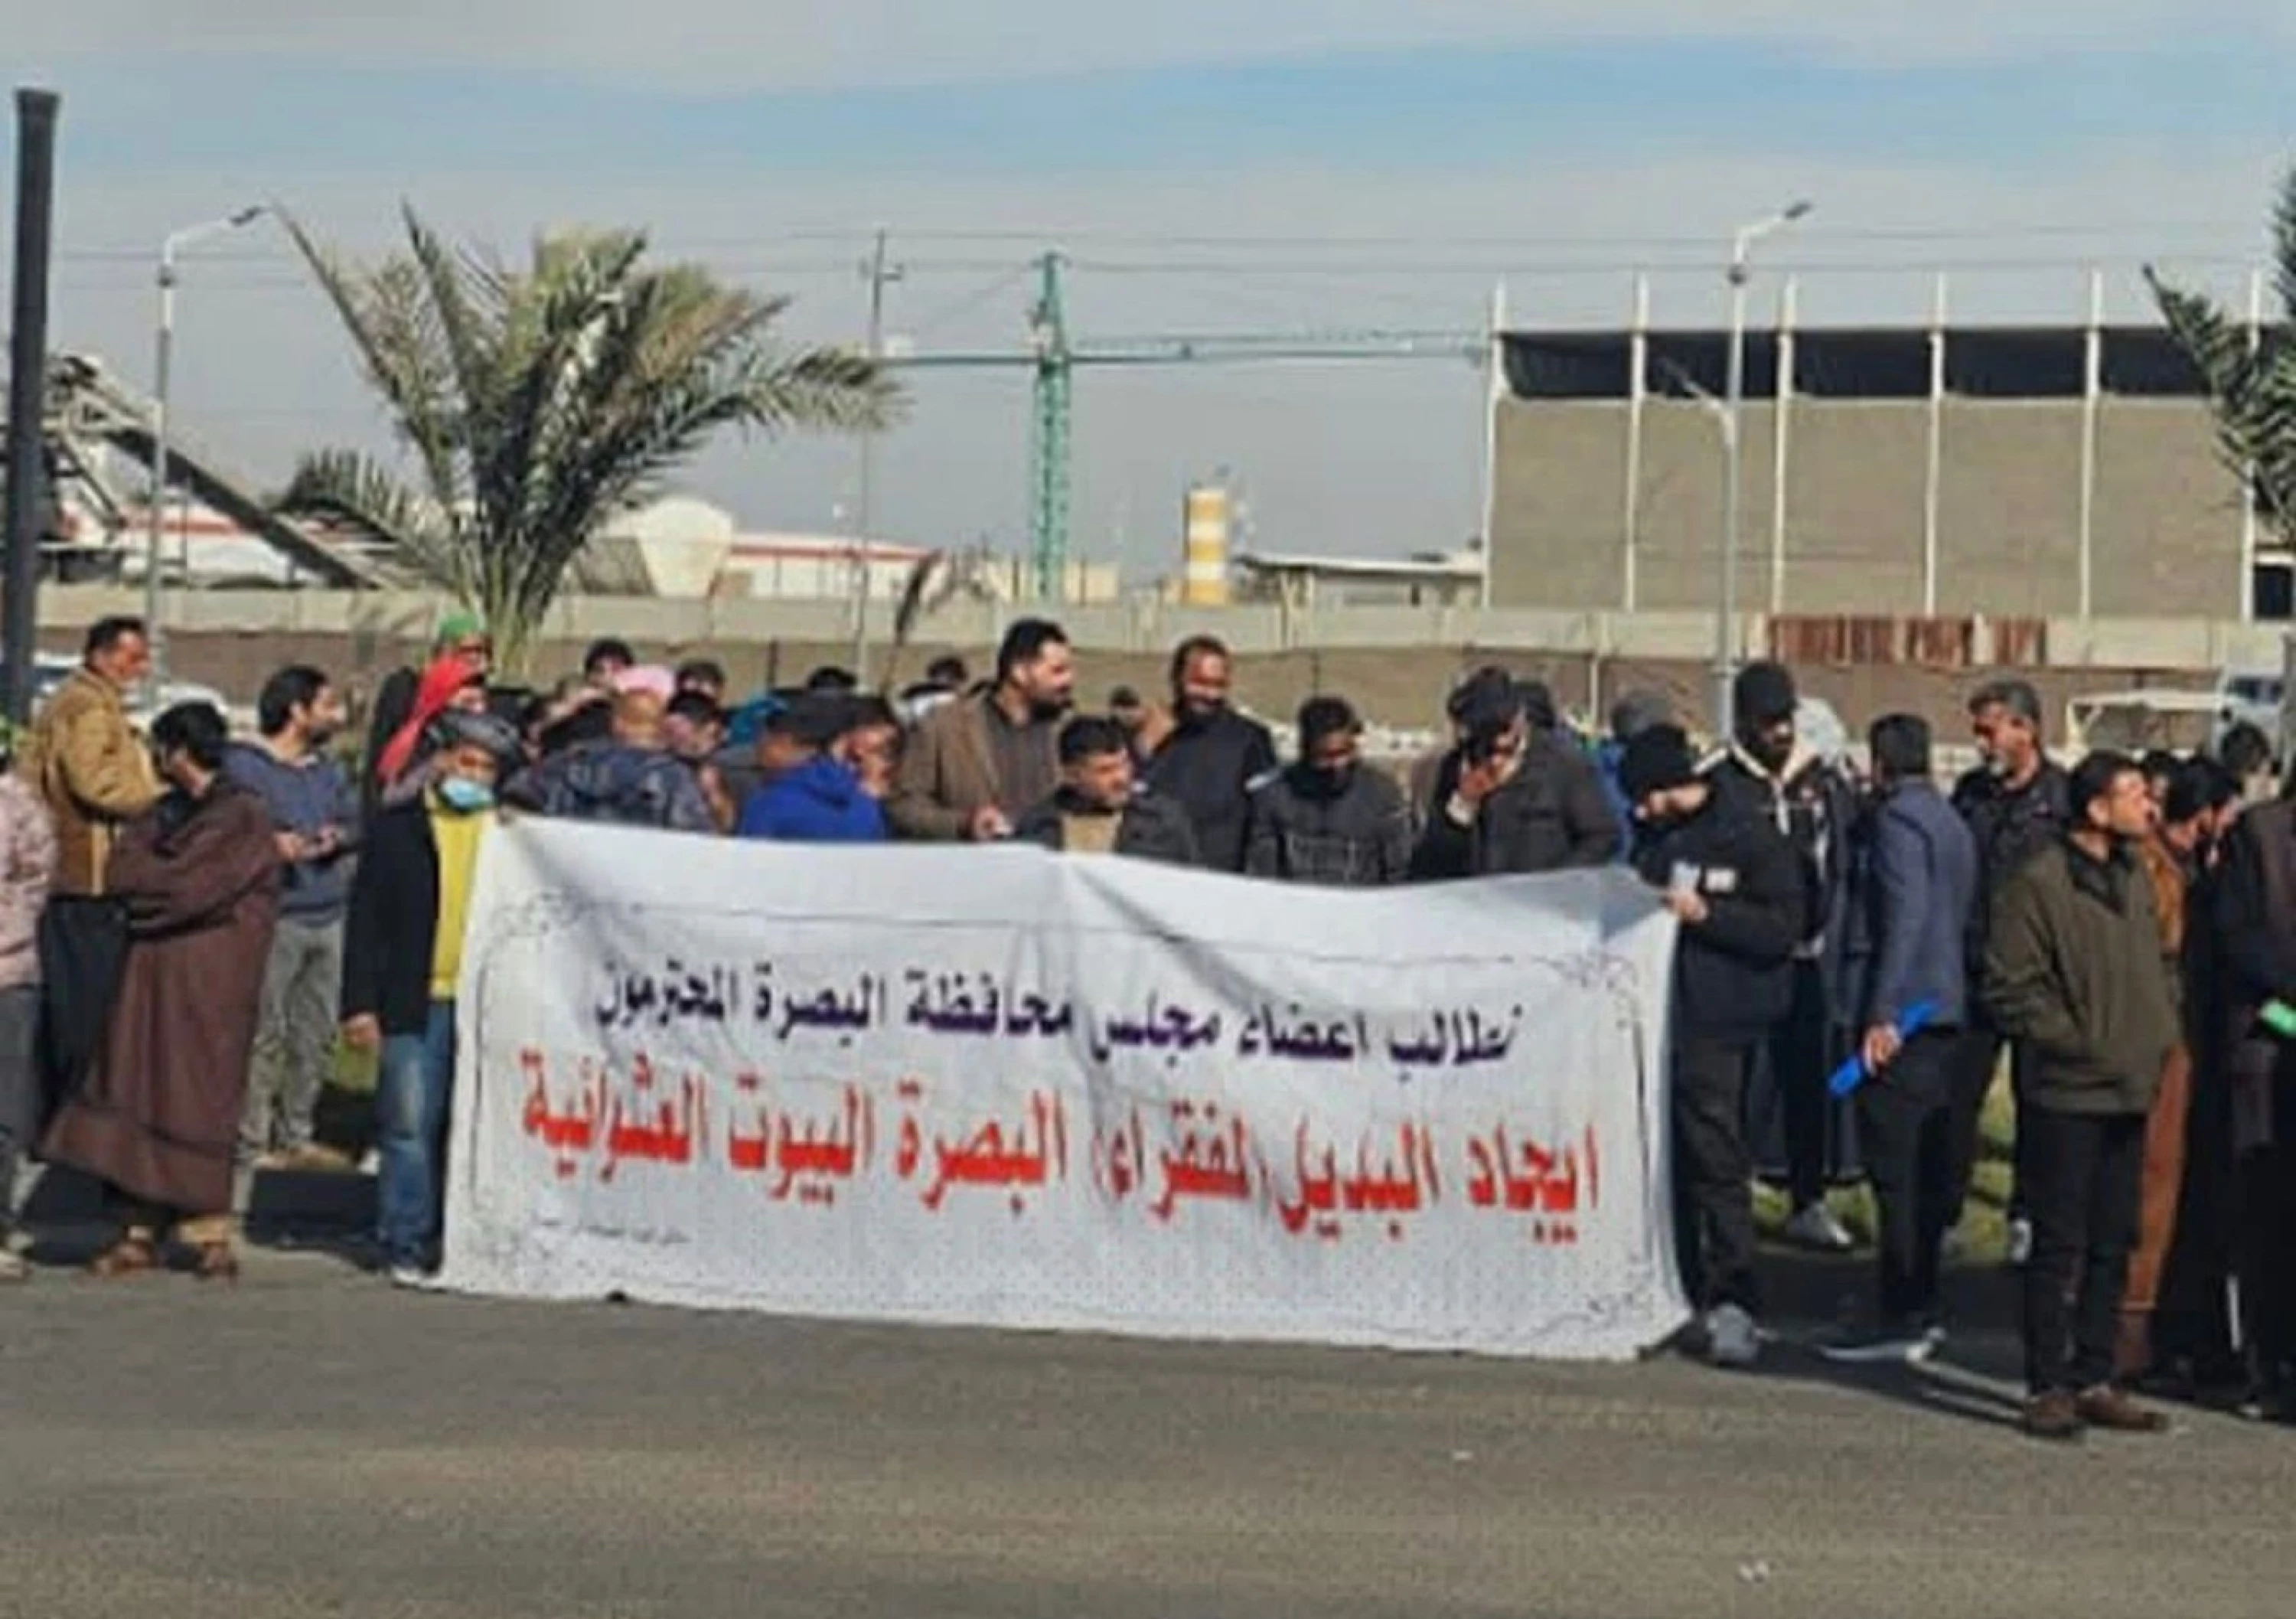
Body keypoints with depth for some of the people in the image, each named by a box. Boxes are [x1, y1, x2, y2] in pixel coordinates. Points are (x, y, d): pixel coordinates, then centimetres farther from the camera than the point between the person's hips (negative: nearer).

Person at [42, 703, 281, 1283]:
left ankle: (211, 1235, 2)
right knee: (138, 1097, 4)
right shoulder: (168, 811, 18)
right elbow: (122, 869, 10)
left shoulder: (244, 820, -9)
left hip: (208, 982, -7)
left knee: (195, 1101, -5)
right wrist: (162, 880, -6)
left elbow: (188, 890, -16)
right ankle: (140, 1232, 7)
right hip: (150, 975, 7)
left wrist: (143, 879, -3)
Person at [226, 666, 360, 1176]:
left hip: (329, 918, 8)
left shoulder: (329, 771, 19)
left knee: (316, 1036, 11)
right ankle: (251, 1143, -4)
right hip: (273, 918, -8)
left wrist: (340, 838, 0)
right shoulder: (242, 766, -5)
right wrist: (268, 843, -23)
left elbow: (356, 820, 22)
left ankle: (296, 1136, 22)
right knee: (265, 1035, -9)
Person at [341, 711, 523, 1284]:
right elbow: (365, 919, 4)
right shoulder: (398, 829, 6)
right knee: (410, 1125, -2)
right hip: (415, 1004, -1)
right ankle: (406, 1245, 6)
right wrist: (360, 1004, -3)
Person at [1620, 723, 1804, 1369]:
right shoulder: (1653, 841, 16)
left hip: (1716, 1029, -6)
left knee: (1716, 1159, -9)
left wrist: (1704, 912, -18)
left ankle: (1733, 1302, -7)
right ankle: (1679, 1287, 21)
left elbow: (1781, 929, -12)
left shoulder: (1751, 841, -4)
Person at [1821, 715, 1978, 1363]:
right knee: (1927, 1165, 13)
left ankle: (1902, 1318, -8)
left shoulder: (1897, 820, -10)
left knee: (1896, 1167, -8)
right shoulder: (1951, 822, 18)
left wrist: (1882, 1014, -23)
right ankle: (1920, 1305, 20)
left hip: (1899, 1015, -9)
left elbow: (1905, 918, -20)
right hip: (1944, 1009, 9)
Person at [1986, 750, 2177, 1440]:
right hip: (2067, 1096, -7)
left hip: (2131, 1095, 8)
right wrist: (2081, 1044, -14)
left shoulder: (2134, 881, 13)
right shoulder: (2038, 884, -12)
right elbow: (2011, 991, -13)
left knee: (2113, 1245, 11)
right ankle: (2048, 1387, 5)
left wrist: (2158, 1039, 8)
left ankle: (2094, 1380, 19)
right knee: (2060, 1246, -2)